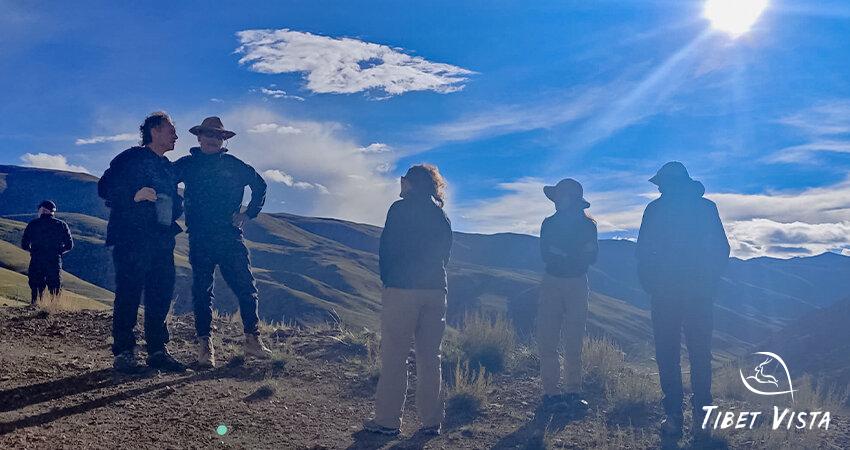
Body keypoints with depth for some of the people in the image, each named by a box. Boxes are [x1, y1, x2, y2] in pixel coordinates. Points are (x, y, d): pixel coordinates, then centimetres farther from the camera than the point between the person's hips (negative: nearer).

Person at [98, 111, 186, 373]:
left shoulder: (168, 168, 22)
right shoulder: (131, 158, 2)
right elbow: (105, 188, -6)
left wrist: (175, 209, 4)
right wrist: (135, 195, -18)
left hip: (162, 241, 7)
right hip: (131, 239, -7)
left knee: (161, 295, 3)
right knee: (129, 293, -7)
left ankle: (157, 351, 9)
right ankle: (124, 352, -1)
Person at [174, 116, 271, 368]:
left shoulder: (234, 165, 10)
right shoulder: (187, 165, 8)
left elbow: (260, 186, 19)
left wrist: (249, 214, 10)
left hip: (230, 236, 1)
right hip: (199, 239, -1)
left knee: (246, 288, -3)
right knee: (202, 291, 1)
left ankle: (252, 339, 7)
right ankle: (204, 345, 6)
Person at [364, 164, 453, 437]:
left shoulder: (400, 208, -3)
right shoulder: (441, 215, 13)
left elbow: (386, 248, -6)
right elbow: (445, 254, 14)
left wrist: (387, 280, 5)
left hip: (402, 290, -5)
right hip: (436, 291, 6)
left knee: (394, 356, 0)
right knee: (430, 357, 9)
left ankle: (388, 420, 3)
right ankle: (431, 421, 14)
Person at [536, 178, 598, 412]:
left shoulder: (587, 225, 4)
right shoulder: (549, 223, 9)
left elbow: (591, 258, -4)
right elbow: (546, 255, -2)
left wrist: (560, 255, -14)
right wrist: (575, 255, -14)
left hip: (577, 285, -2)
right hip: (551, 283, 2)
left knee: (573, 342, 1)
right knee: (546, 340, -3)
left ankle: (573, 392, 8)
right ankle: (551, 391, 3)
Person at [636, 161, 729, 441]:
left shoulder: (655, 208, -1)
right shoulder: (707, 207, 4)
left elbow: (643, 251, -3)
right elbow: (722, 249, 3)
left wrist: (649, 284, 8)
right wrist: (710, 281, 12)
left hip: (665, 292, -2)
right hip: (701, 294, 2)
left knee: (667, 355, 4)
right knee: (700, 355, 10)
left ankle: (674, 418, 2)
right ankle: (701, 417, 11)